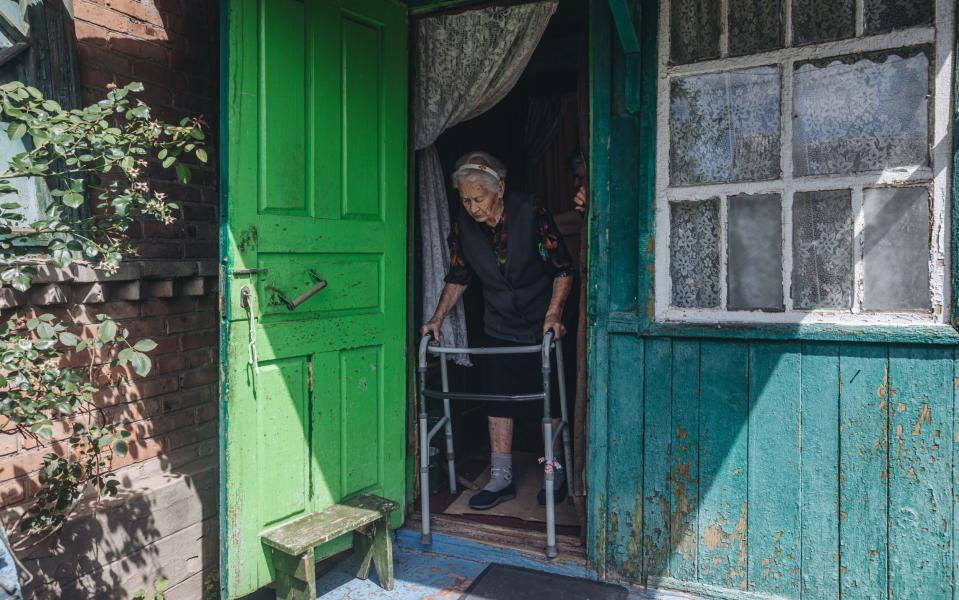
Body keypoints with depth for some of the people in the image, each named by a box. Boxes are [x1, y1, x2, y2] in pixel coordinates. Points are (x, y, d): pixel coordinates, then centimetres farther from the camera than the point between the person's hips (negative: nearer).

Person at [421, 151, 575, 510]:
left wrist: (553, 313, -25)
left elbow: (563, 270, -14)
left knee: (548, 397, 5)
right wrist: (438, 319, -1)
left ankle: (555, 474, 21)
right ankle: (501, 478, 12)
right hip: (500, 328, 4)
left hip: (542, 324, -3)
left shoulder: (531, 214, -21)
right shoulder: (463, 226, -8)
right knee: (499, 397, 3)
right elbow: (458, 277, 5)